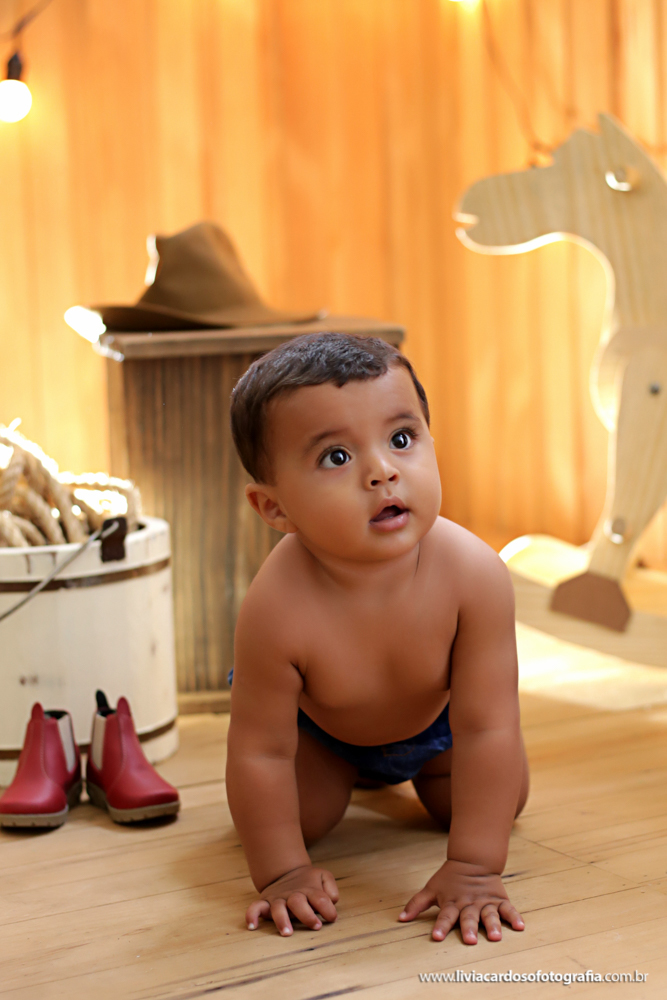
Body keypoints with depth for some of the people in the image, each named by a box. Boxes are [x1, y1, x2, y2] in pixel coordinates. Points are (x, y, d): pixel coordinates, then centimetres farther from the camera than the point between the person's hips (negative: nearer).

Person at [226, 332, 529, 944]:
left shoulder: (475, 576, -41)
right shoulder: (278, 611, -44)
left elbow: (486, 728, -35)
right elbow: (260, 754, -31)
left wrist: (474, 868, -34)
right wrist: (283, 873, -25)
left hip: (434, 711, 2)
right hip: (314, 720, -1)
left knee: (500, 800, 3)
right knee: (306, 815, -9)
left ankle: (405, 766, 36)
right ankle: (342, 770, 28)